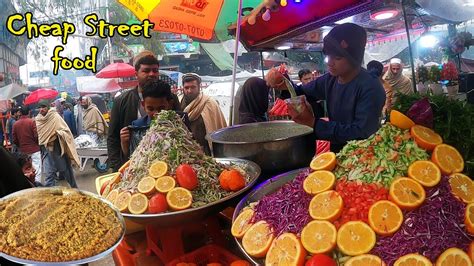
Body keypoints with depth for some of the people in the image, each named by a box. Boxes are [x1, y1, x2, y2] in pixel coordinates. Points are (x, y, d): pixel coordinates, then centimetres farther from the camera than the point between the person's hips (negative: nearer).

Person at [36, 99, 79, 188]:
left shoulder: (55, 117, -9)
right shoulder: (37, 120, 1)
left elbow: (66, 131, -10)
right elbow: (36, 135, 13)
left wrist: (58, 133, -25)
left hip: (58, 148, -2)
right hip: (46, 149, 2)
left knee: (65, 169, 10)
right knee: (49, 173, 1)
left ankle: (74, 188, 26)